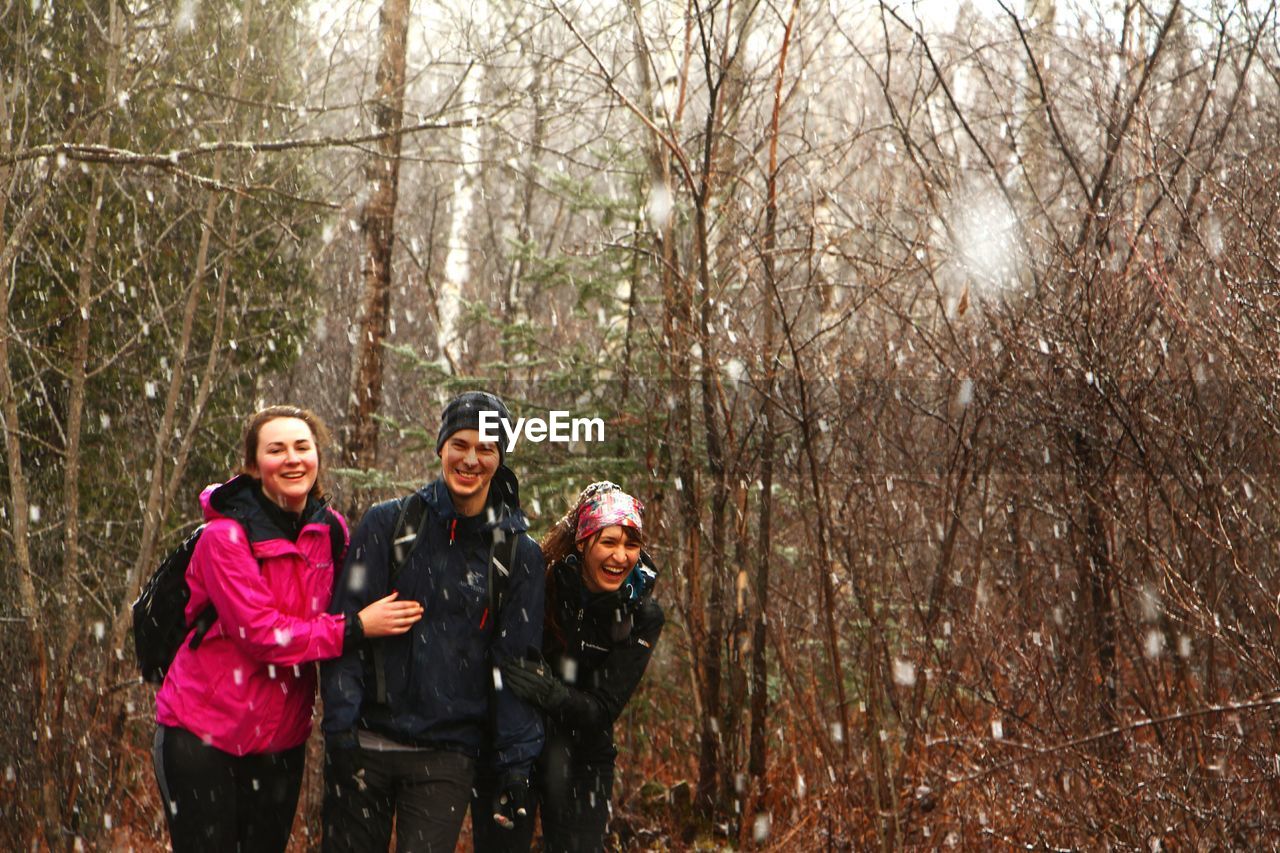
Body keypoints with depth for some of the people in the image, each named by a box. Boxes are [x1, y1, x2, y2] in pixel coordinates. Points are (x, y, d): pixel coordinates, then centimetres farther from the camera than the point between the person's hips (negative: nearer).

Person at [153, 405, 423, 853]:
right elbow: (260, 631, -21)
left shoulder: (332, 530, 2)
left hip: (282, 736, 5)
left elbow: (336, 607, 11)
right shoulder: (225, 535, -15)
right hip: (203, 730, -5)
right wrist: (356, 628, -21)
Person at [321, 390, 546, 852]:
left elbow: (517, 664, 4)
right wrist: (340, 725, -9)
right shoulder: (388, 524, 1)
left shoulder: (517, 553, 4)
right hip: (365, 744, 0)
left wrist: (515, 763, -1)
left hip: (446, 755, 0)